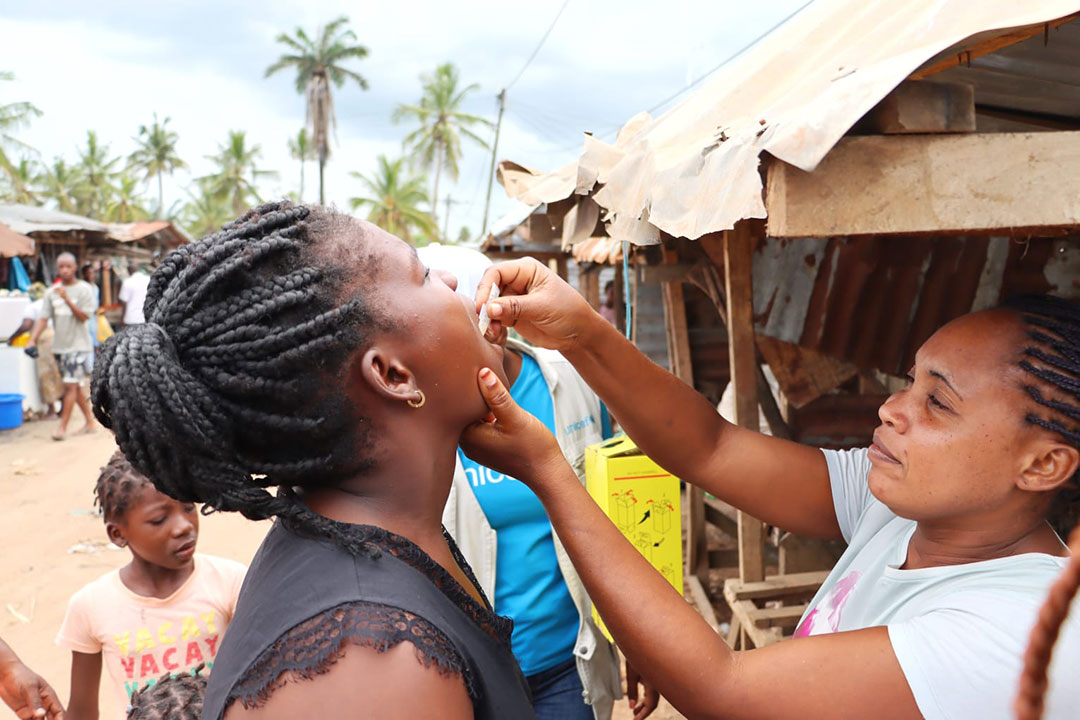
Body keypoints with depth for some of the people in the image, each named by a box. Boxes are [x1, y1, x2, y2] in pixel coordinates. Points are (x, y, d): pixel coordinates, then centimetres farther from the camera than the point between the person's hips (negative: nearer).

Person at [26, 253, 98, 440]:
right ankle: (90, 422, 23)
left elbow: (83, 316, -12)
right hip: (60, 346, 6)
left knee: (71, 386, -9)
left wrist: (67, 299, -22)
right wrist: (32, 340, -7)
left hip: (78, 345, -6)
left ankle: (63, 427, -3)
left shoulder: (84, 289, -5)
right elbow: (43, 318, 4)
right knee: (73, 387, 11)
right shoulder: (51, 292, 8)